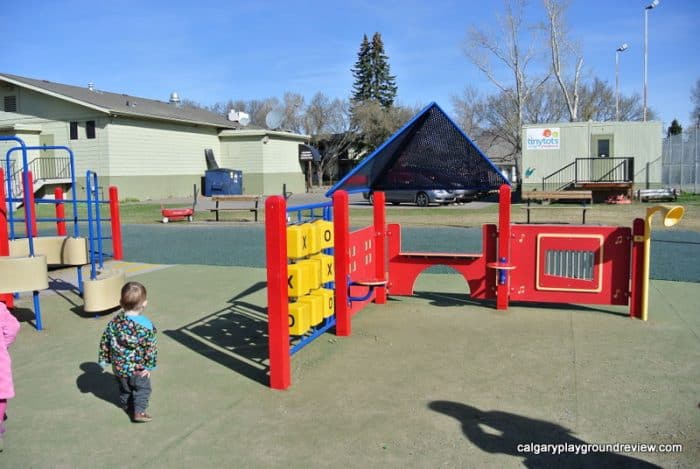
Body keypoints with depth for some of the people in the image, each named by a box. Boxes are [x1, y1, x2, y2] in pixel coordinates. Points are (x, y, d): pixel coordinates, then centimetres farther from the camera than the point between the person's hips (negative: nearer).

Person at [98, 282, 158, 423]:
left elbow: (105, 342, 0)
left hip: (119, 366, 5)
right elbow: (151, 348, -17)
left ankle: (126, 406, 43)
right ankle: (139, 411, 9)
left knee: (124, 388, 26)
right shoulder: (146, 326, -22)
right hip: (138, 368, -5)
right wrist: (149, 366, -7)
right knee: (142, 388, 14)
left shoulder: (114, 322, -9)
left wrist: (104, 359, 13)